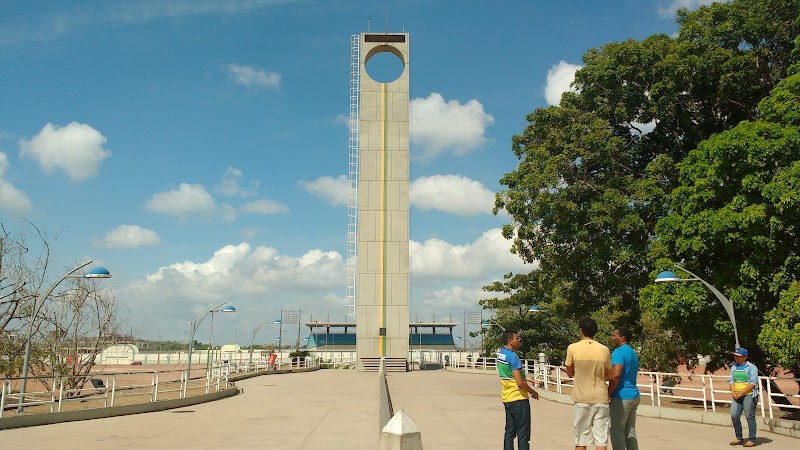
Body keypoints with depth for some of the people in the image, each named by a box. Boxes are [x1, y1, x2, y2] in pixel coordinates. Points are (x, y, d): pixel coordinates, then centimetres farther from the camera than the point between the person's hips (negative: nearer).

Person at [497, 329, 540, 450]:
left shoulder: (500, 353, 7)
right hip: (518, 399, -8)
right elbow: (520, 383, -21)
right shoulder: (513, 356, -20)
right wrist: (533, 392, -7)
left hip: (507, 398, 8)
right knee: (523, 434, 0)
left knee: (509, 431, 12)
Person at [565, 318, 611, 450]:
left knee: (581, 439, 8)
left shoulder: (572, 348, -6)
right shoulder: (604, 350, 0)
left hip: (581, 399, -1)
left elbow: (570, 372, 6)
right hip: (601, 398, 1)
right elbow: (608, 375, 9)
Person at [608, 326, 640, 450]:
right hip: (634, 395, 9)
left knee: (616, 431, -3)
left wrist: (608, 394, -13)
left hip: (621, 397, -9)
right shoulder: (633, 353, 17)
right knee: (630, 432, 11)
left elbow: (615, 376, -24)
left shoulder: (619, 352, -13)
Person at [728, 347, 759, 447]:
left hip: (749, 395, -6)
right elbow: (731, 380, 15)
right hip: (737, 396, 6)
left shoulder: (751, 367, -6)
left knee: (750, 417, -4)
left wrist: (741, 393, -15)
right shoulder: (733, 367, 14)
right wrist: (733, 392, -2)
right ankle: (739, 438, 13)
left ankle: (752, 440, 4)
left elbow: (753, 383, -12)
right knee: (734, 416, 1)